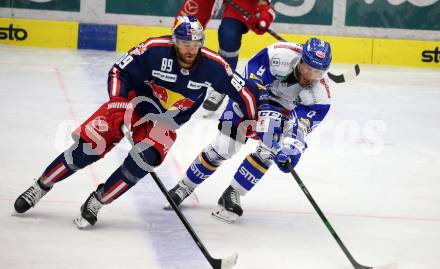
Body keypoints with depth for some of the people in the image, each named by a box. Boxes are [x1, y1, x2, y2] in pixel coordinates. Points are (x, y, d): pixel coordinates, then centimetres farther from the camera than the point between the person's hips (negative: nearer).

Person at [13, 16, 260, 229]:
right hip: (133, 102, -2)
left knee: (146, 158, -27)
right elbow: (119, 72, -15)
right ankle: (39, 188, 5)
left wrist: (253, 121, -7)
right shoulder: (154, 49, -25)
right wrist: (118, 105, -26)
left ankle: (96, 202, -11)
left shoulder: (212, 65, -19)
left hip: (165, 121, 2)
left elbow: (244, 89, -7)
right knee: (90, 144, -14)